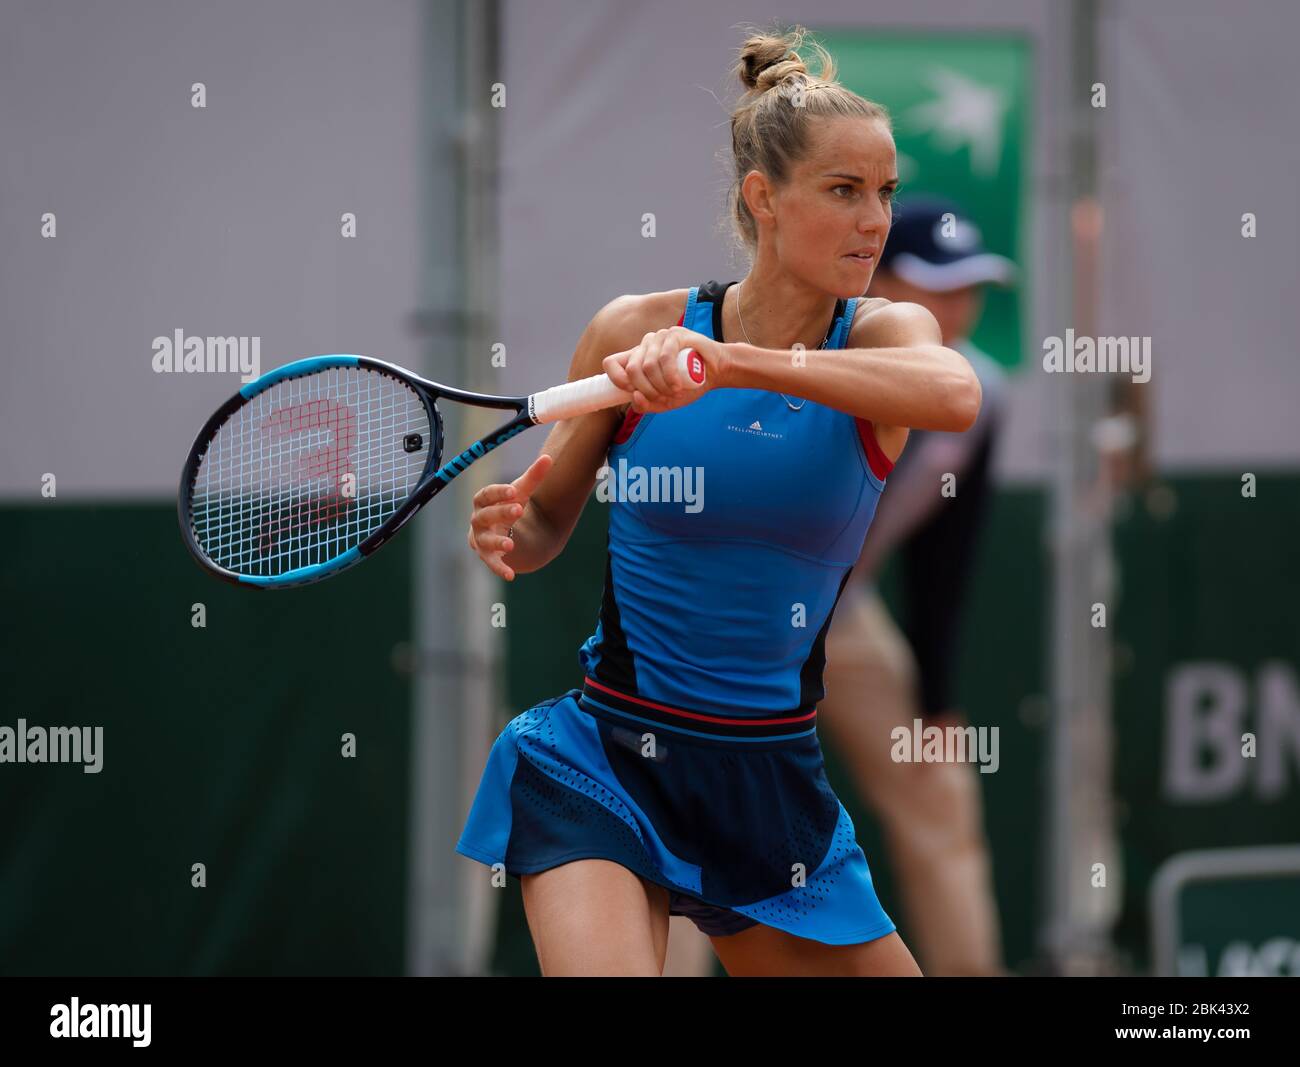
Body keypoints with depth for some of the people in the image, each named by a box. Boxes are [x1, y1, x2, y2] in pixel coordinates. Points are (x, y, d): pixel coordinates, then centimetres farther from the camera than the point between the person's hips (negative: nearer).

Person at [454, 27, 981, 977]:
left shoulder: (884, 334, -2)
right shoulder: (634, 330, -4)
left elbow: (955, 394, -29)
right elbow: (547, 522, 10)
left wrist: (730, 363, -39)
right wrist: (510, 528, -15)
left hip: (776, 785, 3)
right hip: (606, 761, -3)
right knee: (607, 968, -27)